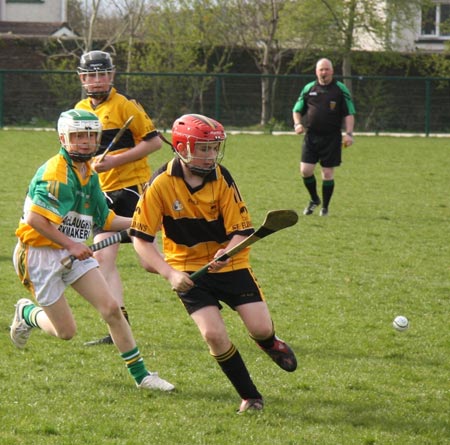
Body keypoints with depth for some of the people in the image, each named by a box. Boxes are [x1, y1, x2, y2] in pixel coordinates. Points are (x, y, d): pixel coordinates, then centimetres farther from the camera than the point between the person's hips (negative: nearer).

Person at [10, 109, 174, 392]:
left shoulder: (90, 175, 9)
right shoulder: (56, 172, -19)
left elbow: (106, 220, 16)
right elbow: (34, 219, -26)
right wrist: (71, 244, -22)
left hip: (74, 251, 7)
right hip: (40, 254, -7)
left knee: (111, 309, -5)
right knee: (66, 332, 0)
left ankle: (141, 375, 3)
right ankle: (27, 313, 32)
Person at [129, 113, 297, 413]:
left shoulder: (222, 178, -12)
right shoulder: (161, 184, -16)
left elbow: (242, 230, -11)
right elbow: (141, 237, -12)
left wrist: (227, 252, -34)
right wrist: (170, 274, -23)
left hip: (229, 264, 1)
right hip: (188, 269, -1)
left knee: (261, 328, -9)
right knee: (214, 334, -17)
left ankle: (271, 344, 32)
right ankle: (251, 397, 2)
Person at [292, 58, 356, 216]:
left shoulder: (340, 89, 2)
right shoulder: (309, 88, 8)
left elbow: (349, 113, 2)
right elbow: (297, 110, 16)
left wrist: (349, 133, -9)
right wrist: (297, 123, -4)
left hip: (332, 138, -2)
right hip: (311, 136, 2)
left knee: (328, 173, 0)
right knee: (305, 170, -6)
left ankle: (325, 207, 14)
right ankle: (314, 199, 20)